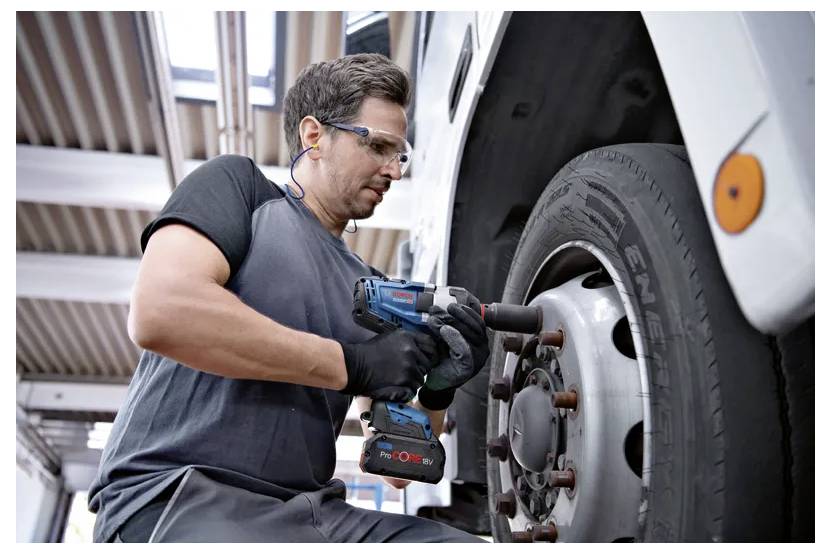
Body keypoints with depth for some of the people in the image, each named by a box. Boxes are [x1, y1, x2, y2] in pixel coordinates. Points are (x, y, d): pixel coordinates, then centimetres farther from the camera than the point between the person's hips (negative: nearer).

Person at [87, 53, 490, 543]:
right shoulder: (238, 185, 4)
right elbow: (159, 312, -18)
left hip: (311, 508, 7)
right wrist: (352, 364, -12)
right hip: (177, 496, -6)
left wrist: (438, 389, -3)